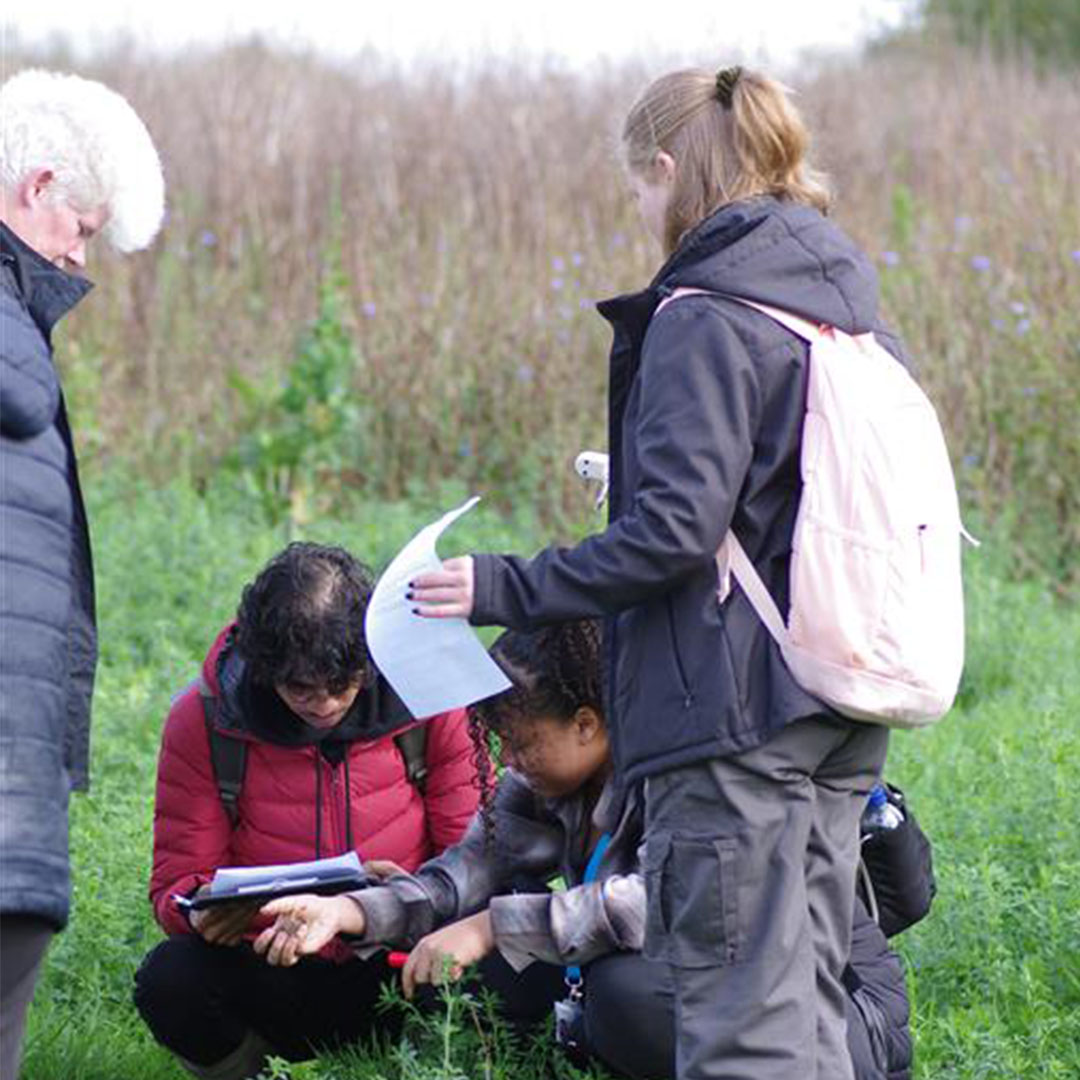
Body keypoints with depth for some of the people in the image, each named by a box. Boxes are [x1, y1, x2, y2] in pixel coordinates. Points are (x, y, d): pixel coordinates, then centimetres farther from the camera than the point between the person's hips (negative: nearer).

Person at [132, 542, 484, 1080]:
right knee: (169, 980, -32)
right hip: (277, 983, 0)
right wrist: (205, 911, -27)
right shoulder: (202, 720, -5)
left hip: (402, 973, 0)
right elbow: (176, 882, -2)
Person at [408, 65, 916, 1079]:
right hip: (842, 714, 9)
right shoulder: (849, 303, 12)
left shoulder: (701, 319, -14)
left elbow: (672, 533, -20)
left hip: (736, 706, -9)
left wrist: (504, 588, -14)